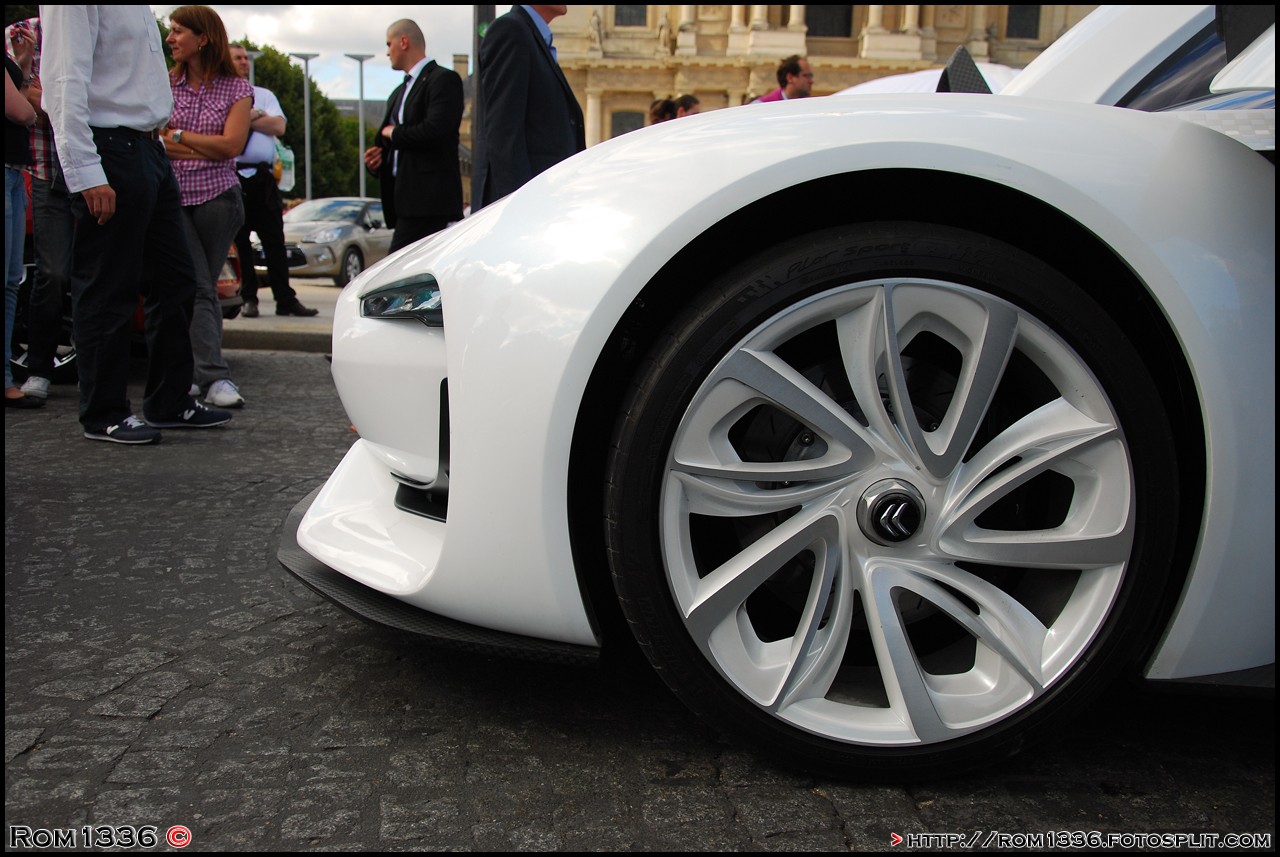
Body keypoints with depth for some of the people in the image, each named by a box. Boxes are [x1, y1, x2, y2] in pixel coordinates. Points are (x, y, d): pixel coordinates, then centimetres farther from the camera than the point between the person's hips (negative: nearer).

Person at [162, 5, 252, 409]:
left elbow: (231, 145, -8)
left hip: (218, 198, 0)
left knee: (203, 287, 6)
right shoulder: (165, 85, 8)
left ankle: (192, 372, 17)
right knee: (198, 287, -11)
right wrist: (208, 149, -9)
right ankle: (215, 377, -17)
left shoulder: (237, 88, 4)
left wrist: (178, 136, -4)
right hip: (173, 197, 0)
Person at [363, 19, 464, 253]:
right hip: (405, 197, 9)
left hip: (428, 197, -9)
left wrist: (394, 133, -5)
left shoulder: (443, 79, -4)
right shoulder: (399, 93, 25)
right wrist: (378, 158, 7)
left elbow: (436, 130, -20)